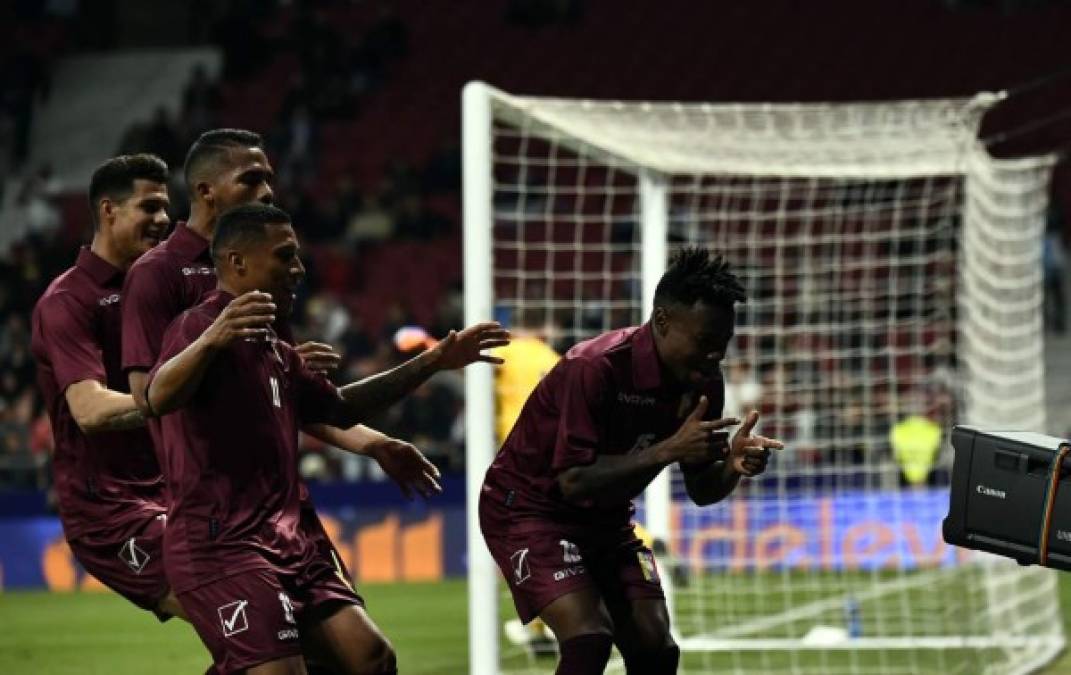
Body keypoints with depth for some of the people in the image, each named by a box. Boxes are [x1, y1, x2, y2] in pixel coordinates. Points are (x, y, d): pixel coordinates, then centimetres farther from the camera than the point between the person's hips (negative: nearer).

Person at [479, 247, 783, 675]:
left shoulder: (702, 382, -7)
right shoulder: (595, 368, -29)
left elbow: (700, 490, 1)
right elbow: (573, 481, -32)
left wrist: (733, 466, -22)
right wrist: (667, 450, -38)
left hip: (605, 520, 7)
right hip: (528, 507, -7)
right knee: (589, 639, -26)